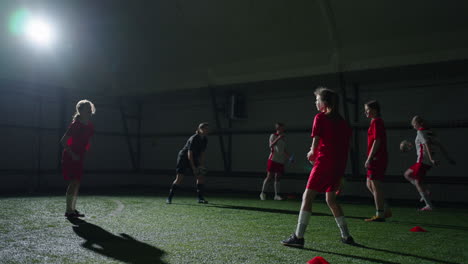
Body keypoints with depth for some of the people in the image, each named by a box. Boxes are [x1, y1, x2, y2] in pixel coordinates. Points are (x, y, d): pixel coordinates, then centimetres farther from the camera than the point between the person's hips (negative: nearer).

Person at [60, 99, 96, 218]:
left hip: (79, 157, 8)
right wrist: (72, 154, -20)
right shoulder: (75, 125, -17)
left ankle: (73, 209, 18)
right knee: (74, 182, -11)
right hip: (70, 157, -8)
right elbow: (63, 141, -18)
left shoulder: (90, 126, 5)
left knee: (77, 183, 10)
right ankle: (69, 210, -6)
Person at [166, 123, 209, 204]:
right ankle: (169, 198, -1)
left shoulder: (205, 140, -1)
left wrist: (202, 165, -1)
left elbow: (202, 153, 7)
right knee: (179, 179, -12)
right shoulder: (193, 139, -24)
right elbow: (189, 154, -24)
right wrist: (193, 167, -24)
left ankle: (200, 198, 7)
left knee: (201, 176, -3)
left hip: (193, 159, 7)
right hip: (184, 158, -7)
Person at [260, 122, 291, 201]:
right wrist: (278, 138, -23)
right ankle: (263, 193, 5)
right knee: (269, 176, -5)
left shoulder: (283, 138, 17)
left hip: (281, 161, 6)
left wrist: (289, 157, 10)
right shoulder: (273, 135, 0)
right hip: (273, 159, -5)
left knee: (277, 178, 4)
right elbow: (271, 145, -15)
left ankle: (276, 195, 5)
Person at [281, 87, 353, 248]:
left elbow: (316, 141, -9)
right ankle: (346, 236, 24)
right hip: (339, 165, 8)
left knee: (307, 197, -7)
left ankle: (298, 237, -13)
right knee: (331, 199, 20)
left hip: (324, 162, -7)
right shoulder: (341, 121, 16)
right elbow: (345, 145, 15)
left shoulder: (320, 117, -4)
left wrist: (312, 152, 11)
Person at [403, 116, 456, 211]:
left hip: (423, 160, -9)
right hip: (429, 162, 9)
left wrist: (431, 159, -32)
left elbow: (427, 145, -24)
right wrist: (448, 158, 15)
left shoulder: (420, 132, -8)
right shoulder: (430, 132, 17)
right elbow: (440, 146, 15)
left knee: (417, 182, -3)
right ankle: (426, 191, 9)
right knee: (407, 174, 17)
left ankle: (429, 205, -6)